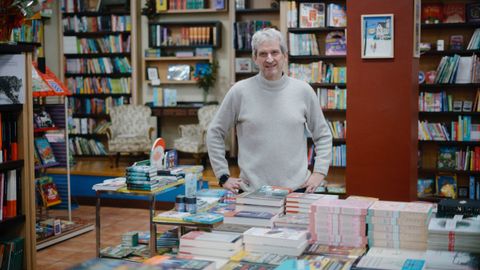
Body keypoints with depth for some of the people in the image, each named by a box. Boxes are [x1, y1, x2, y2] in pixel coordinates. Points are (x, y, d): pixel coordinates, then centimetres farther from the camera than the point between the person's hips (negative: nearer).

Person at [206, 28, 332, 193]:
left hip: (297, 188, 1)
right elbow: (214, 133, 5)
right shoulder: (239, 91, -2)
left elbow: (323, 136, 11)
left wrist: (319, 172, 2)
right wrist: (223, 176, 0)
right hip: (252, 191, -1)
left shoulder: (303, 91, 3)